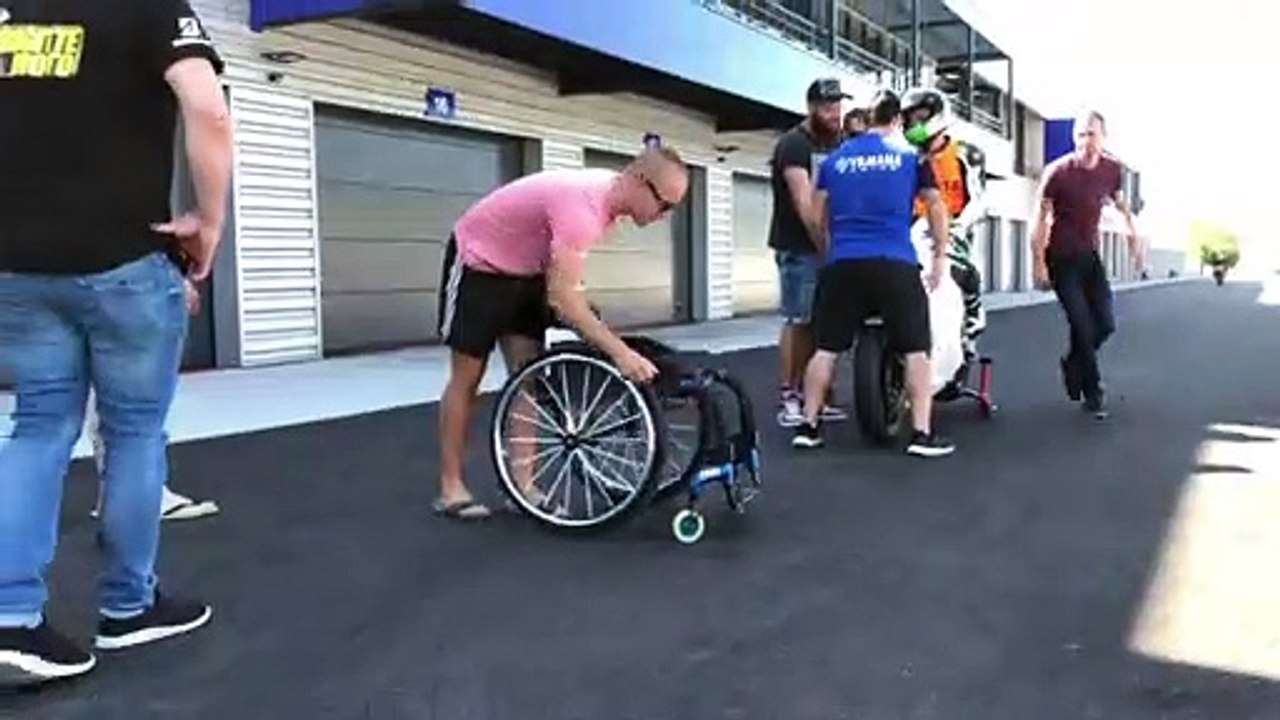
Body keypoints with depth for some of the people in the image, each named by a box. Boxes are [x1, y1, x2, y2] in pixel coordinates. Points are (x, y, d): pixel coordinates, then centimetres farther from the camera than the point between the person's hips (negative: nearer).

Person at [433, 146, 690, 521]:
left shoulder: (609, 193, -9)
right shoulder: (581, 203, -36)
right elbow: (563, 296, -43)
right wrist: (619, 351, -46)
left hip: (525, 270, 8)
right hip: (478, 263, -8)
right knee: (467, 378, -1)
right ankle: (450, 489, 10)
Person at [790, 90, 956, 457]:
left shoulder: (835, 158, 15)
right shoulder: (910, 155, 9)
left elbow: (818, 216, 15)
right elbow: (936, 206, 10)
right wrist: (940, 256, 16)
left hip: (842, 263, 3)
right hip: (895, 263, -3)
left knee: (827, 347, 9)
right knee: (916, 349, 3)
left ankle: (808, 426, 11)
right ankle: (922, 433, -1)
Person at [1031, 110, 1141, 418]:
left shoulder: (1112, 170, -1)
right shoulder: (1058, 172, -15)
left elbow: (1120, 202, 18)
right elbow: (1042, 217, -11)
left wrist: (1133, 236, 13)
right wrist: (1039, 263, -14)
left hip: (1090, 254, 5)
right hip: (1062, 257, -5)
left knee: (1105, 323, 3)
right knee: (1083, 325, -8)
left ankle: (1073, 364, 30)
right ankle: (1092, 393, 6)